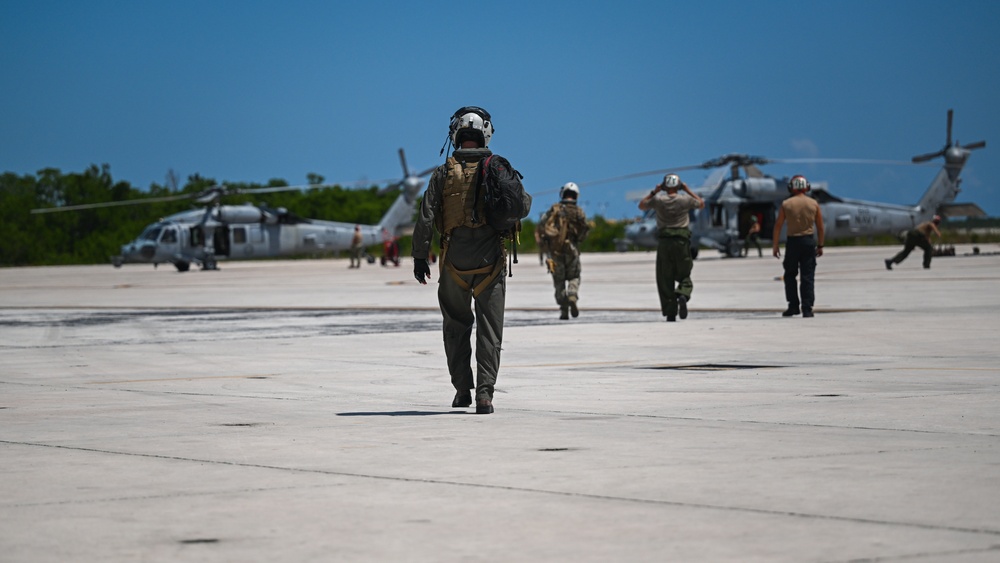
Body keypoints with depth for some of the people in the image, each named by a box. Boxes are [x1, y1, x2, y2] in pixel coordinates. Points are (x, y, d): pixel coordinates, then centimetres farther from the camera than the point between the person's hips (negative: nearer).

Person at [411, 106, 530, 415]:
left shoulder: (444, 173, -2)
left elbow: (425, 218, -6)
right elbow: (523, 204, 5)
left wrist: (420, 258, 0)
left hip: (454, 263, 0)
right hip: (491, 261, 0)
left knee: (457, 326, 16)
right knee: (489, 330, 3)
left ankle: (462, 389, 15)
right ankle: (485, 391, -8)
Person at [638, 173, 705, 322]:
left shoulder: (658, 200, 2)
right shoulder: (685, 200, 1)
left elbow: (641, 205, 21)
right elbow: (701, 204, 22)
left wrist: (654, 191, 21)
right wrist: (688, 190, 25)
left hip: (664, 244, 0)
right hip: (682, 242, 0)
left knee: (665, 280, 6)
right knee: (684, 276, 11)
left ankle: (670, 313, 1)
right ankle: (683, 295, -22)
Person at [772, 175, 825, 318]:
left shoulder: (786, 204, -2)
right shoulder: (814, 204, 2)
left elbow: (778, 226, -3)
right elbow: (820, 227, 5)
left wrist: (775, 246, 3)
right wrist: (820, 245, 14)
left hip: (792, 242, -1)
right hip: (809, 241, 1)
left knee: (790, 275, 13)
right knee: (808, 277, 2)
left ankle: (793, 306, 6)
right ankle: (807, 309, -3)